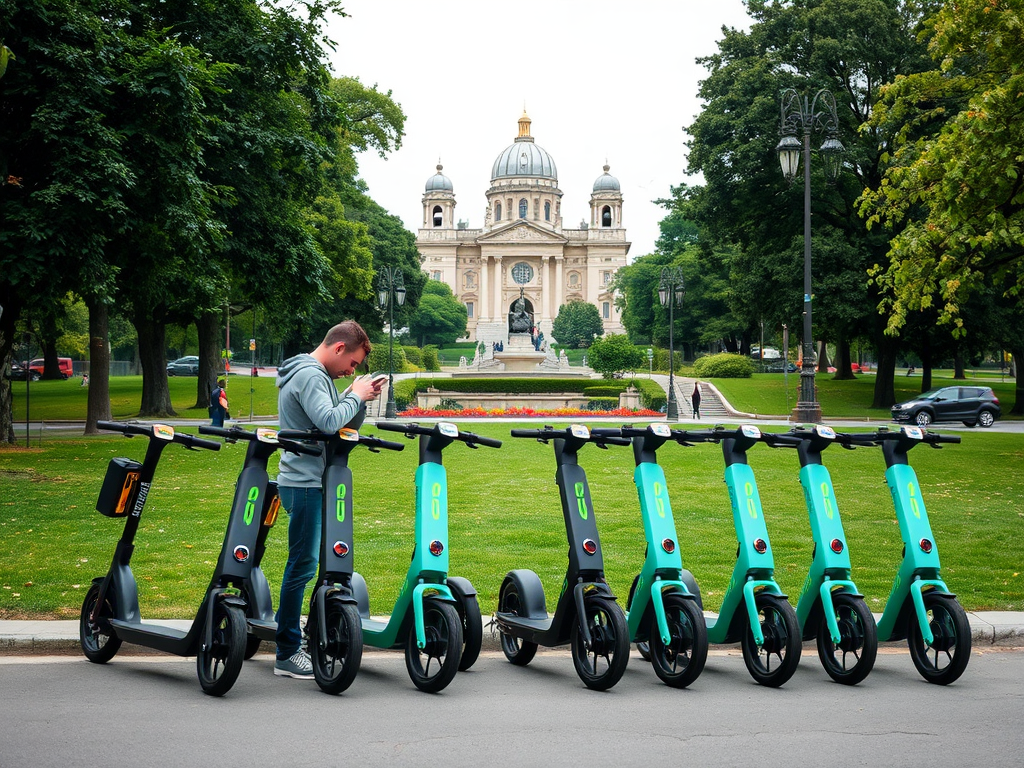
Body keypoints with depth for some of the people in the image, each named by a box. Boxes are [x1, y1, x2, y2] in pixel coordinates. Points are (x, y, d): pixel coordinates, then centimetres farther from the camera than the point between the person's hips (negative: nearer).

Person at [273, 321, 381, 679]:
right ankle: (287, 655, -2)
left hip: (315, 482, 10)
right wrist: (356, 396, -12)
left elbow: (346, 427, 18)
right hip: (304, 484, -10)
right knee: (303, 564, -7)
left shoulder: (318, 376, 19)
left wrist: (359, 399, 2)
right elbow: (329, 421, -28)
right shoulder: (309, 375, -13)